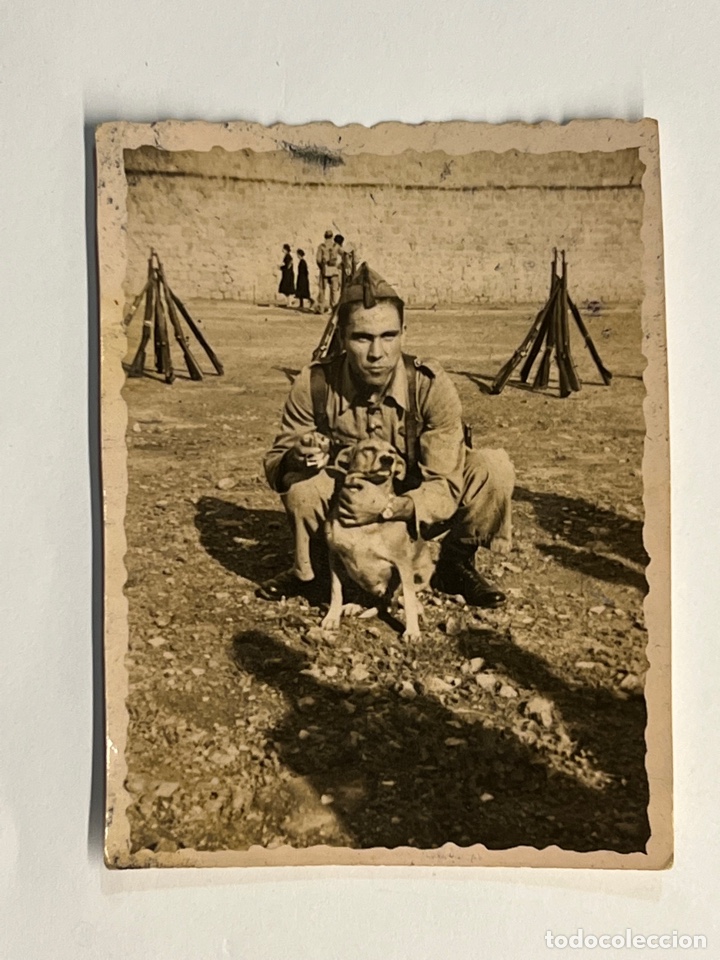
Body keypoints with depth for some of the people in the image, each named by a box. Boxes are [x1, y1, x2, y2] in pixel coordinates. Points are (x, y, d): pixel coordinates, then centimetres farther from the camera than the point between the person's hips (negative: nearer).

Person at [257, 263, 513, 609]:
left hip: (415, 513, 0)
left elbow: (445, 487, -25)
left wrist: (388, 509, -44)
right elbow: (274, 462, -10)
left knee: (493, 468, -25)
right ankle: (308, 570, 1)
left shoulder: (431, 386, -24)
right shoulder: (313, 385, -21)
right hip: (347, 508, 0)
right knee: (301, 481, -31)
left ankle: (456, 564, 4)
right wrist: (297, 456, -35)